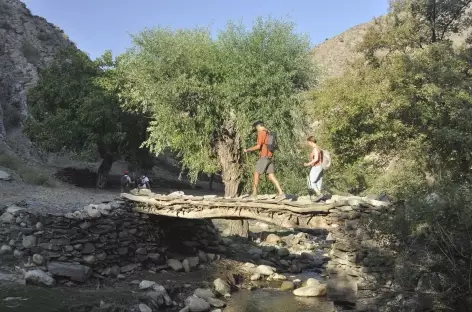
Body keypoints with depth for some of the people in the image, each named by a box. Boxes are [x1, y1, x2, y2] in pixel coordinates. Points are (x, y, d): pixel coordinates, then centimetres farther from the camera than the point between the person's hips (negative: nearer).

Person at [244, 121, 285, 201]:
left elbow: (258, 146, -16)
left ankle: (254, 194, 6)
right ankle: (281, 193, -9)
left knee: (256, 174, 3)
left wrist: (248, 150, -6)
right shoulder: (269, 133, 20)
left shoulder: (261, 133, -9)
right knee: (271, 176, 2)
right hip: (270, 157, 8)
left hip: (264, 157, -8)